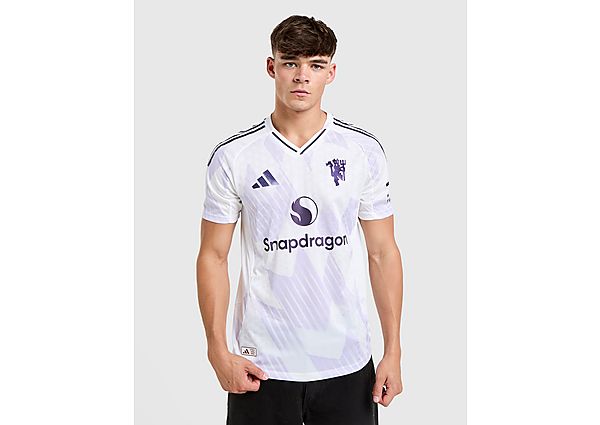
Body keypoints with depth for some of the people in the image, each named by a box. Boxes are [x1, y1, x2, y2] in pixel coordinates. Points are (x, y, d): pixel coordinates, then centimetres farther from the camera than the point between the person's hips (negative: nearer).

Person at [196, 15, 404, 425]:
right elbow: (214, 256, 1)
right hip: (262, 364, -1)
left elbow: (382, 252, 4)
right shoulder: (232, 156, -3)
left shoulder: (365, 151, 0)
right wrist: (218, 350, -6)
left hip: (347, 362, 1)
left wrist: (393, 351, 1)